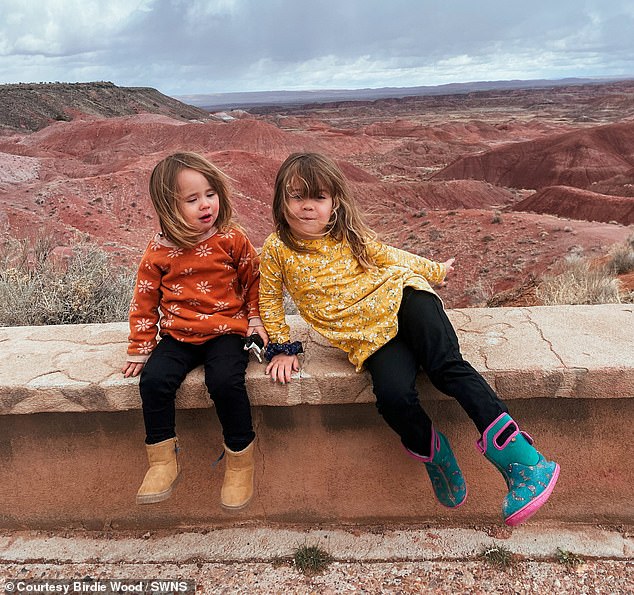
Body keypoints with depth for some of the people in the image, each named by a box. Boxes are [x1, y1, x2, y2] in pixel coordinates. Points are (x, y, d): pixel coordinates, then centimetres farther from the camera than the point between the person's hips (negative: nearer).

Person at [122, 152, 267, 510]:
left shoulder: (232, 240, -2)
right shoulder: (160, 251, 1)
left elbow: (254, 281, 10)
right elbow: (145, 301, 8)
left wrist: (255, 319, 3)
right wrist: (140, 348, 7)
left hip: (226, 331, -2)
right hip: (177, 336, 3)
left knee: (225, 381, -29)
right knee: (154, 379, -23)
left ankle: (240, 459, -5)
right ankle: (163, 462, -2)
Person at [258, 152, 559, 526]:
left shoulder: (350, 235, 5)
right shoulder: (277, 251, 1)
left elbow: (389, 256, 21)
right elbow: (270, 302, 14)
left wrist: (434, 271, 31)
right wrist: (282, 347, 9)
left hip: (399, 298, 1)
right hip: (368, 337, 0)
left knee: (445, 365, -28)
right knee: (393, 396, -29)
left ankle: (515, 452, -27)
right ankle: (433, 453, 0)